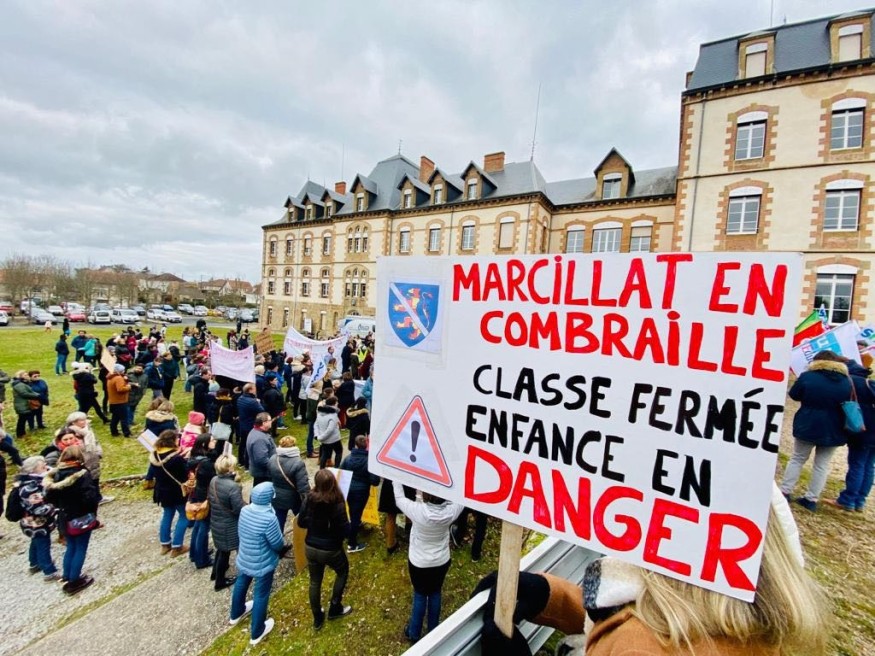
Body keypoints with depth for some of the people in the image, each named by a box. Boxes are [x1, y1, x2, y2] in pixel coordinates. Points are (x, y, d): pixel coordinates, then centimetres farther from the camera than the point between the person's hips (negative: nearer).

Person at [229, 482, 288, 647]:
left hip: (244, 558, 6)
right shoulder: (269, 518, -36)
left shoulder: (244, 510, -15)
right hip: (262, 564, -6)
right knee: (261, 595, 14)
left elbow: (240, 531, 3)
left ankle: (236, 613, 57)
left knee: (241, 584, 30)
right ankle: (256, 632, 33)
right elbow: (278, 544, -23)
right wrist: (282, 548, -1)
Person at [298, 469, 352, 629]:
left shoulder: (308, 500, -15)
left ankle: (317, 618, 40)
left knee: (315, 581, 24)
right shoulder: (337, 504, -27)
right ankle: (335, 608, 36)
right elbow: (345, 531, -21)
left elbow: (301, 523, -1)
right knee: (343, 571, 27)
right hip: (331, 550, -3)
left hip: (310, 547, 4)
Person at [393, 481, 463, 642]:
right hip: (442, 561, 2)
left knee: (420, 595, 20)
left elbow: (399, 499, -18)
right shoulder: (451, 511, -29)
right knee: (435, 593, 24)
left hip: (419, 562, -2)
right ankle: (433, 631, 43)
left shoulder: (418, 511, -35)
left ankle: (414, 633, 39)